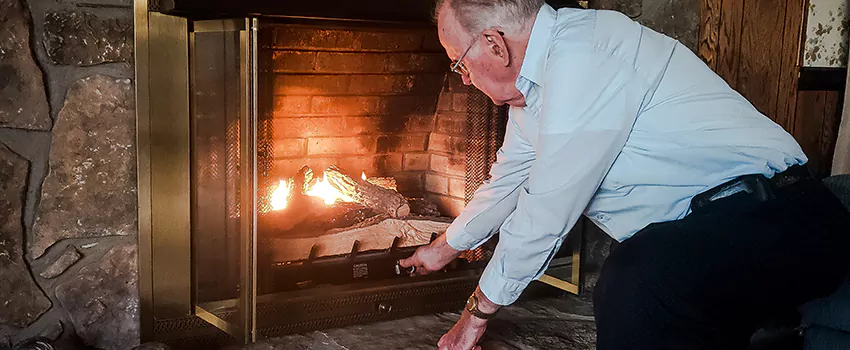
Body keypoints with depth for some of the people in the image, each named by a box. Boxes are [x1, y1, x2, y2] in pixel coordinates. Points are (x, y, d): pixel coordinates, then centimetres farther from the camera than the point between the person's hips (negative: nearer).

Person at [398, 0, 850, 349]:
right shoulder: (536, 81, 14)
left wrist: (478, 311, -4)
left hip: (777, 221, -11)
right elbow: (507, 181, 30)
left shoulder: (581, 58, -19)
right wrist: (445, 248, 44)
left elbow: (545, 212, -17)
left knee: (632, 282, -32)